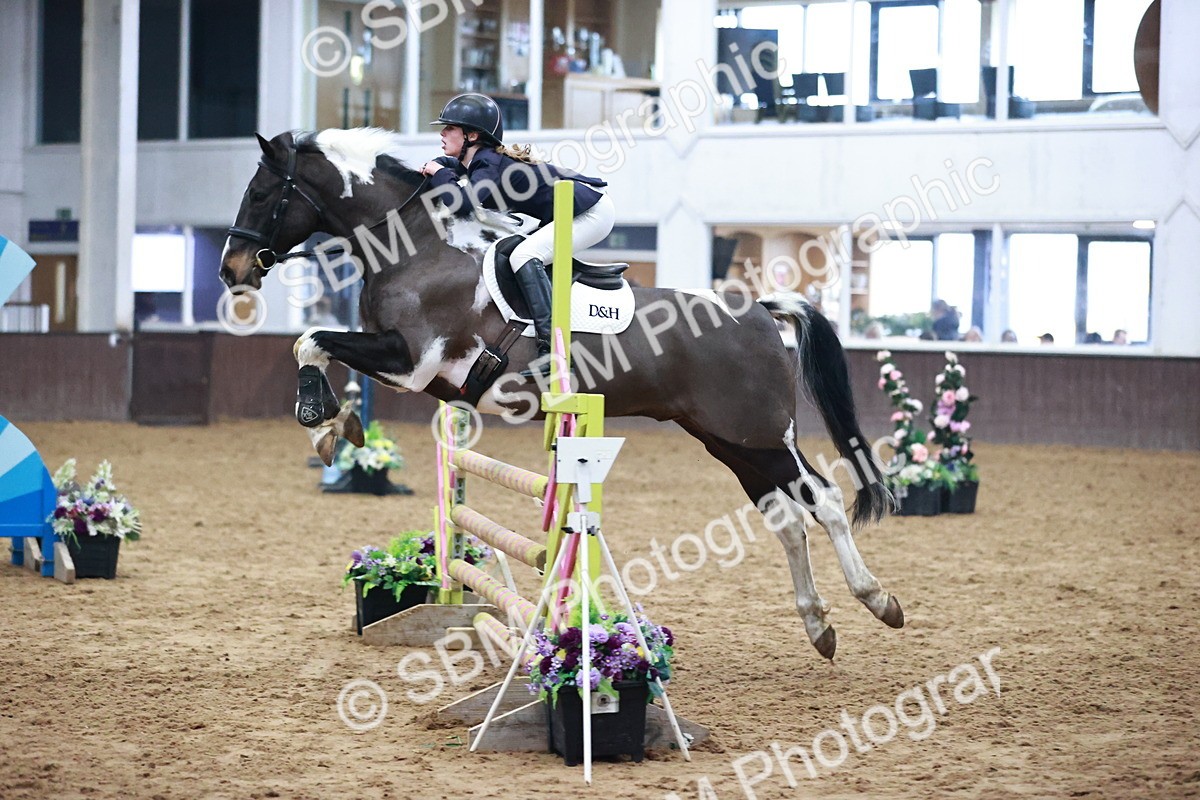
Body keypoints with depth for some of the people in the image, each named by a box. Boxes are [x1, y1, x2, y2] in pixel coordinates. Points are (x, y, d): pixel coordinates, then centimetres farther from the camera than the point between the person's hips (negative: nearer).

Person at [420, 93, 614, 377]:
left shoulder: (490, 165, -21)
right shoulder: (477, 161, 7)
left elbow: (462, 202, -37)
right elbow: (449, 164, 28)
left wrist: (439, 174, -19)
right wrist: (432, 167, 6)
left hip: (591, 211, -11)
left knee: (523, 256, -24)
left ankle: (553, 349, -32)